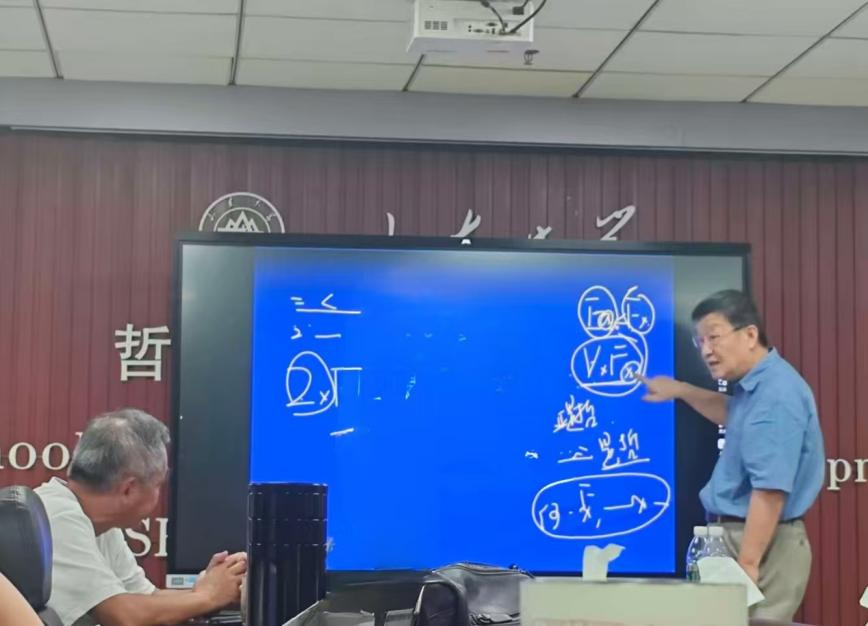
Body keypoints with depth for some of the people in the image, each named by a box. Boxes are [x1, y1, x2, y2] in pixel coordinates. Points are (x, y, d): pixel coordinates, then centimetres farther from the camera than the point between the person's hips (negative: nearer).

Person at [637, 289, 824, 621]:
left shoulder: (775, 394, -22)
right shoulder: (757, 386, 10)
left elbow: (771, 490, -27)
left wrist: (747, 564, -28)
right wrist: (682, 390, 26)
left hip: (762, 544, -10)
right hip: (742, 534, 10)